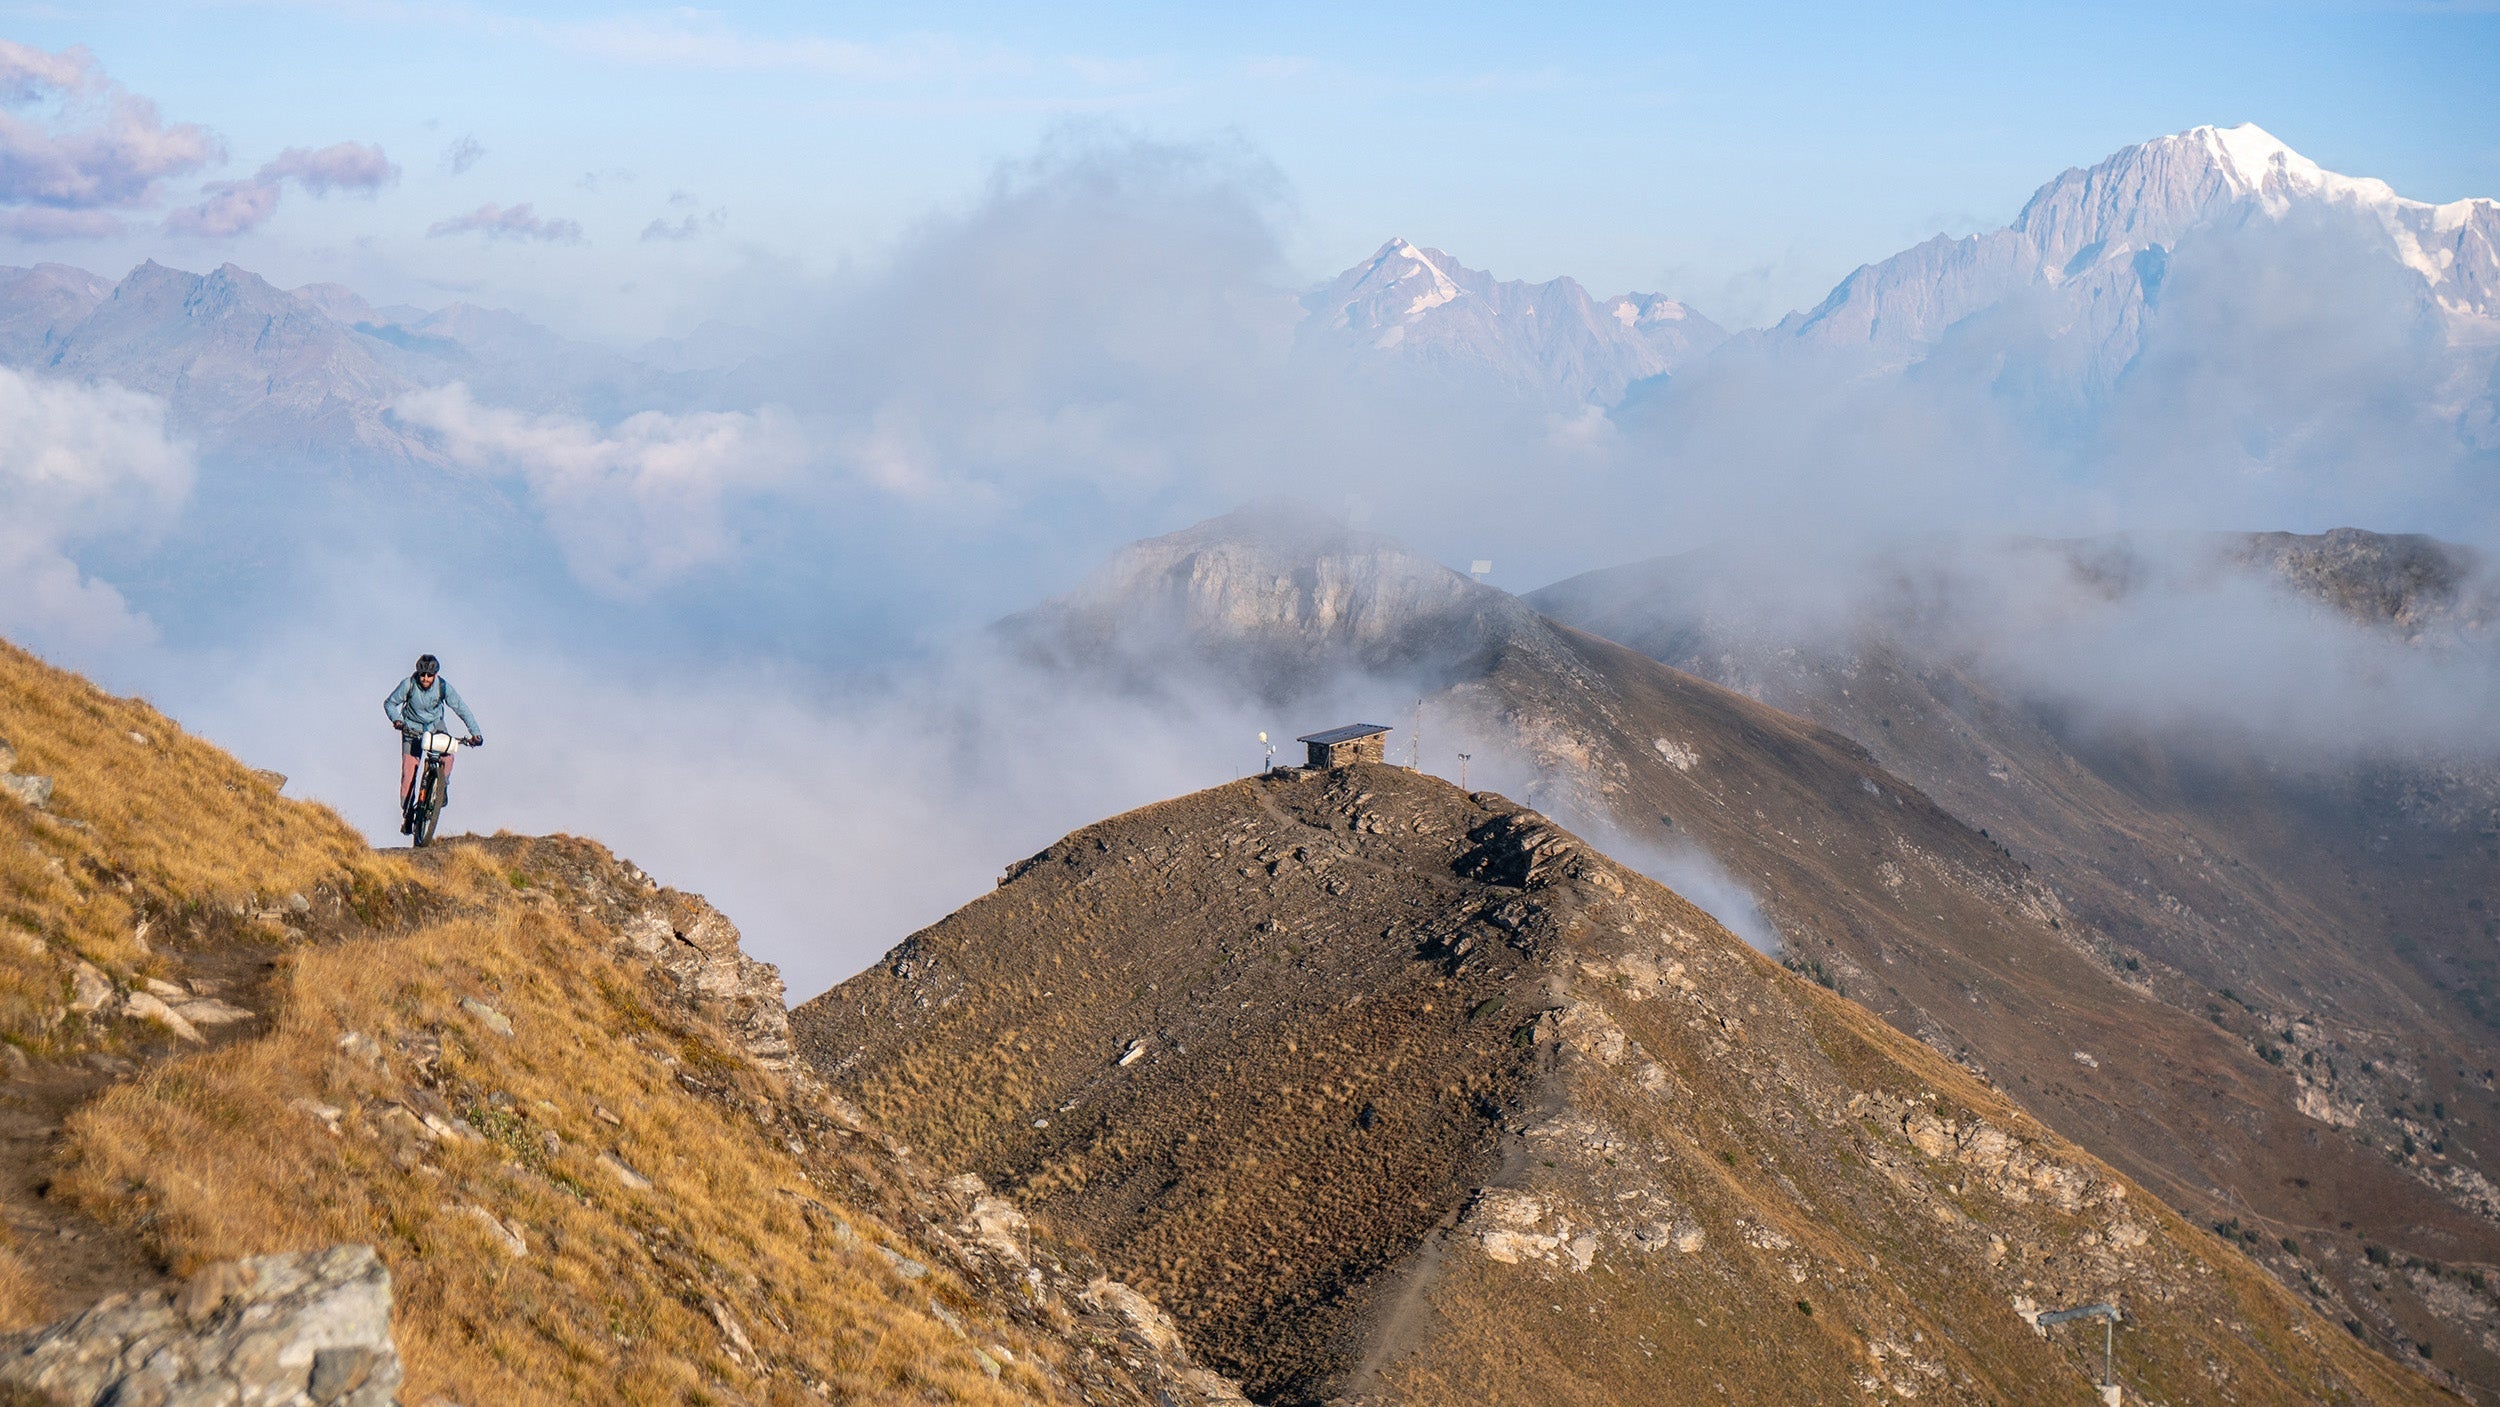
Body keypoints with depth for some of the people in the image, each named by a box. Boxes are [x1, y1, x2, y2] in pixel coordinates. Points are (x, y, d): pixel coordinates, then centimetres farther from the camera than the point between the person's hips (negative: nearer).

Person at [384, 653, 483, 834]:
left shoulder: (444, 687, -20)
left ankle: (442, 787, 3)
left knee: (447, 757, -27)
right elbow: (390, 703, -8)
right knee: (408, 771, -11)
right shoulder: (408, 685, -20)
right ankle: (407, 813, 1)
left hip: (435, 726, 1)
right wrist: (396, 719, -28)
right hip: (412, 729, -1)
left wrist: (475, 733, -25)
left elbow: (461, 708, -18)